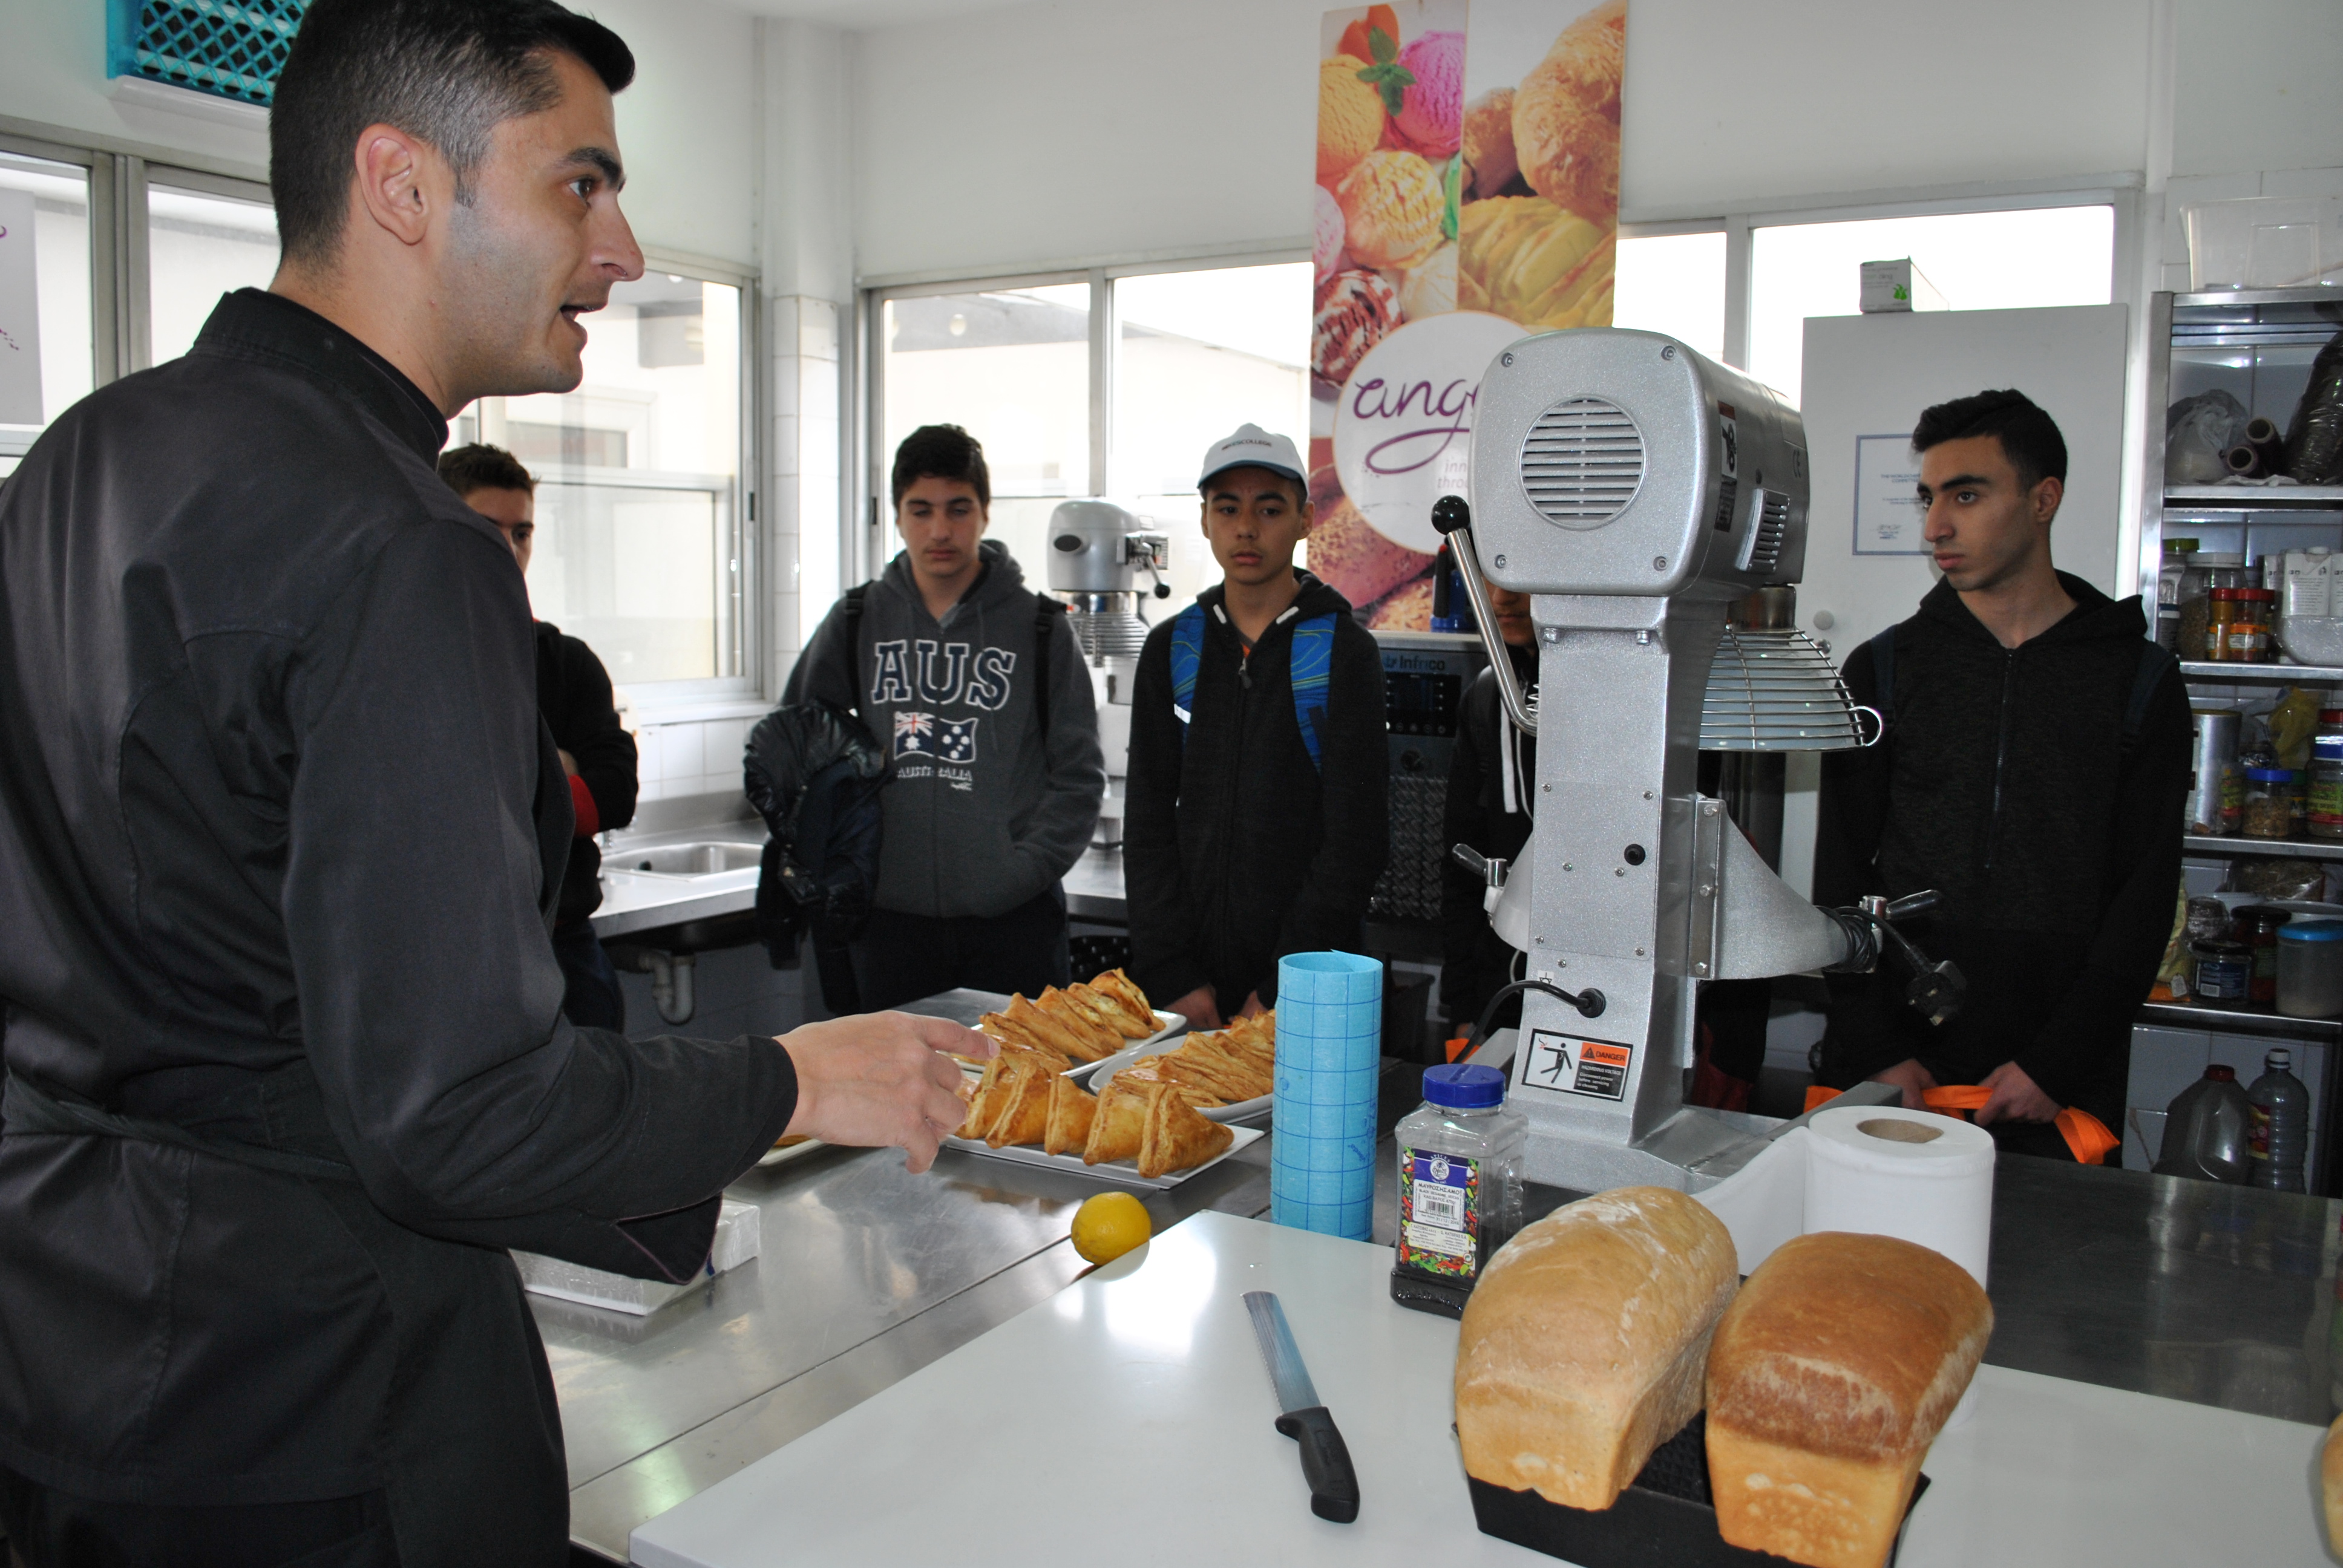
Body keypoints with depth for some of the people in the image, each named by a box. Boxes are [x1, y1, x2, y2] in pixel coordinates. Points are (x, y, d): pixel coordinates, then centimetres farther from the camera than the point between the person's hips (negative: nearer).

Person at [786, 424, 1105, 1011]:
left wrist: (1025, 868, -10)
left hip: (1014, 919, -2)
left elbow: (1080, 774, 2)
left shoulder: (1040, 627, 2)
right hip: (892, 917, 2)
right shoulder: (856, 622, 8)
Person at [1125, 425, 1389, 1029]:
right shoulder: (1170, 649, 7)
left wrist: (1285, 986, -12)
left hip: (1308, 983, -3)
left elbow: (1356, 837, -7)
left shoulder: (1345, 651, -3)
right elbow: (1149, 822, 5)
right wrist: (1174, 973, -5)